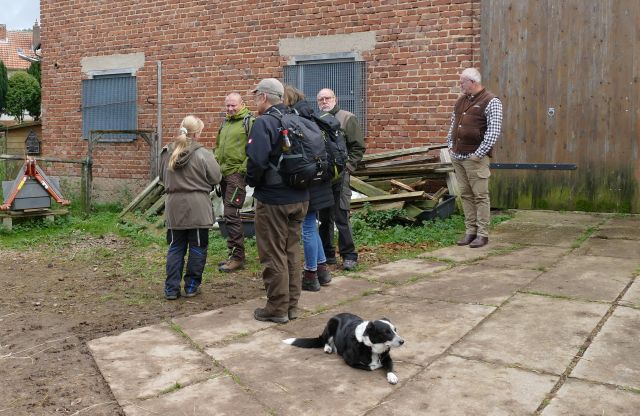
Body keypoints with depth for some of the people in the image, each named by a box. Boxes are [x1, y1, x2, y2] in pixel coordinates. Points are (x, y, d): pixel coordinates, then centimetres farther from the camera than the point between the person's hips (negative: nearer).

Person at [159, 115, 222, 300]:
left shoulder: (167, 152, 0)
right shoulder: (203, 155, -14)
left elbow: (162, 177, 13)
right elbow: (216, 178, -6)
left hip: (174, 207, 4)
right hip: (197, 208, -4)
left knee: (175, 247, 13)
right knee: (197, 247, 11)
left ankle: (171, 288, 12)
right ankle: (191, 286, 17)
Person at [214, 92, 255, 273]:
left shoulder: (249, 121, -8)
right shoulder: (225, 122, 18)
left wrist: (244, 169, -18)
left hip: (237, 173, -9)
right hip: (224, 174, 9)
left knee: (231, 214, -12)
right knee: (230, 214, 12)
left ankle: (237, 256, -5)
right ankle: (234, 255, 21)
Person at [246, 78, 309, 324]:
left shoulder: (264, 122, -14)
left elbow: (257, 160, -23)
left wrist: (251, 181, -5)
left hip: (272, 199, -7)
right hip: (300, 197, 7)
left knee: (273, 255, 3)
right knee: (292, 251, 15)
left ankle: (277, 308, 11)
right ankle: (292, 305, 23)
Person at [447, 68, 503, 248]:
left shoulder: (491, 102, -7)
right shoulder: (461, 101, 15)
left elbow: (494, 131, -13)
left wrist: (478, 154, -15)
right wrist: (450, 146, 13)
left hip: (475, 157, -7)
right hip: (457, 157, 7)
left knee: (480, 196, -3)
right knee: (465, 195, 9)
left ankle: (482, 234, 2)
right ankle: (470, 231, 16)